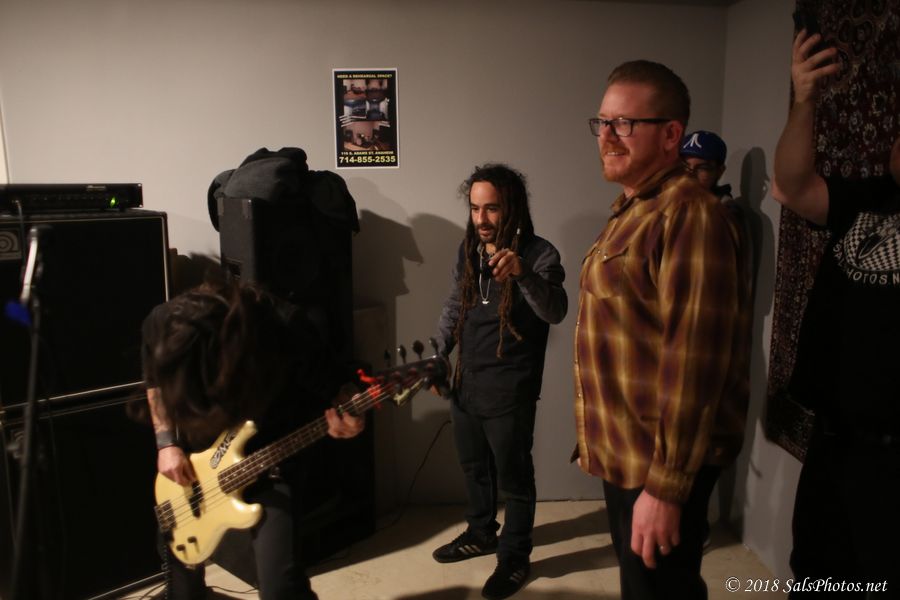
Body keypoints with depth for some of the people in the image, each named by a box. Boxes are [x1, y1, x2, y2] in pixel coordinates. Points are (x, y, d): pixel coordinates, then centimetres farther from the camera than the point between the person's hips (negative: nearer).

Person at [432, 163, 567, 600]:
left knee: (513, 477, 9)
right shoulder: (467, 249, 3)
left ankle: (515, 557, 29)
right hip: (466, 383, 6)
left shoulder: (539, 254, -15)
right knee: (474, 467, 22)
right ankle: (480, 533, 44)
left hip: (509, 392, -6)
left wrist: (523, 274, -49)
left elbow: (555, 312, -31)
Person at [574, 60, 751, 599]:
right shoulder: (633, 207, 12)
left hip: (660, 462, -9)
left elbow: (694, 359, -25)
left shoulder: (688, 213, -19)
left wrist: (666, 485, -24)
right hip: (627, 453, 9)